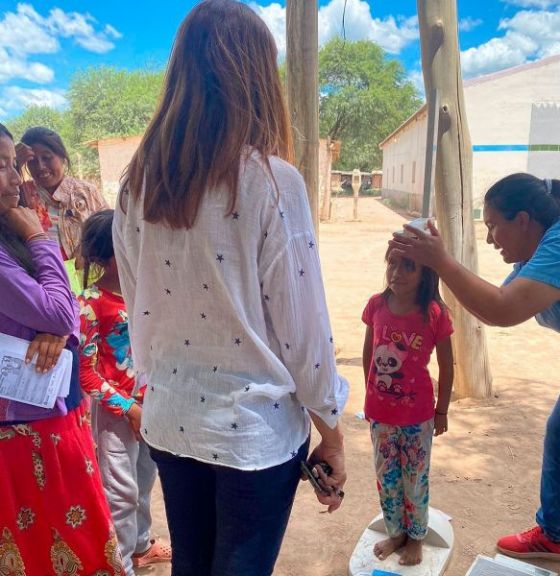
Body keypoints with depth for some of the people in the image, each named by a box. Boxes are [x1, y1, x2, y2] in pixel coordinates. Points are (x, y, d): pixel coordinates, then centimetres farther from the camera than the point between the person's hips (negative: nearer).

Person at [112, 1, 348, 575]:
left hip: (168, 419, 5)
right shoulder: (271, 181, -18)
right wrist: (330, 432, -1)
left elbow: (139, 312, 5)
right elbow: (301, 323, -14)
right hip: (255, 425, -4)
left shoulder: (137, 183, -3)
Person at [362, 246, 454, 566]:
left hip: (417, 415, -3)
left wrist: (442, 410, 0)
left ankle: (416, 537, 40)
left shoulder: (434, 313, -19)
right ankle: (396, 532, 42)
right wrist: (371, 397, 10)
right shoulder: (376, 305, -10)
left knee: (415, 480, 16)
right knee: (386, 478, 19)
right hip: (380, 412, 3)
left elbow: (447, 366, -7)